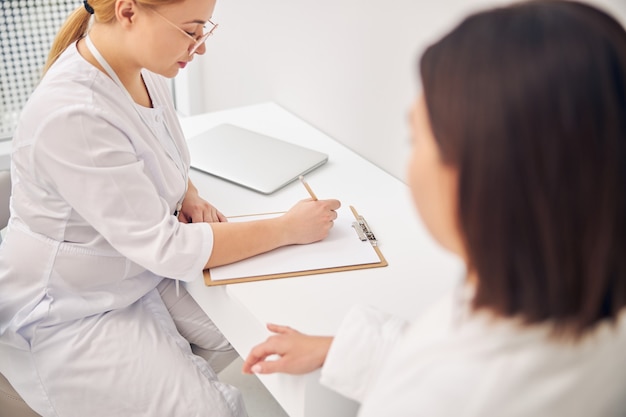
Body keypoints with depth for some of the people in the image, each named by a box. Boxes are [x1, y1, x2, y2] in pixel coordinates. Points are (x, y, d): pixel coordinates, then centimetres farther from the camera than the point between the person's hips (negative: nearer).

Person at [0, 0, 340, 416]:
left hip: (140, 274, 8)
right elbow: (162, 247, -29)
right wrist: (289, 229, -23)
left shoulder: (144, 72, -5)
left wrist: (188, 194, -5)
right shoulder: (71, 115, -32)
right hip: (71, 315, -8)